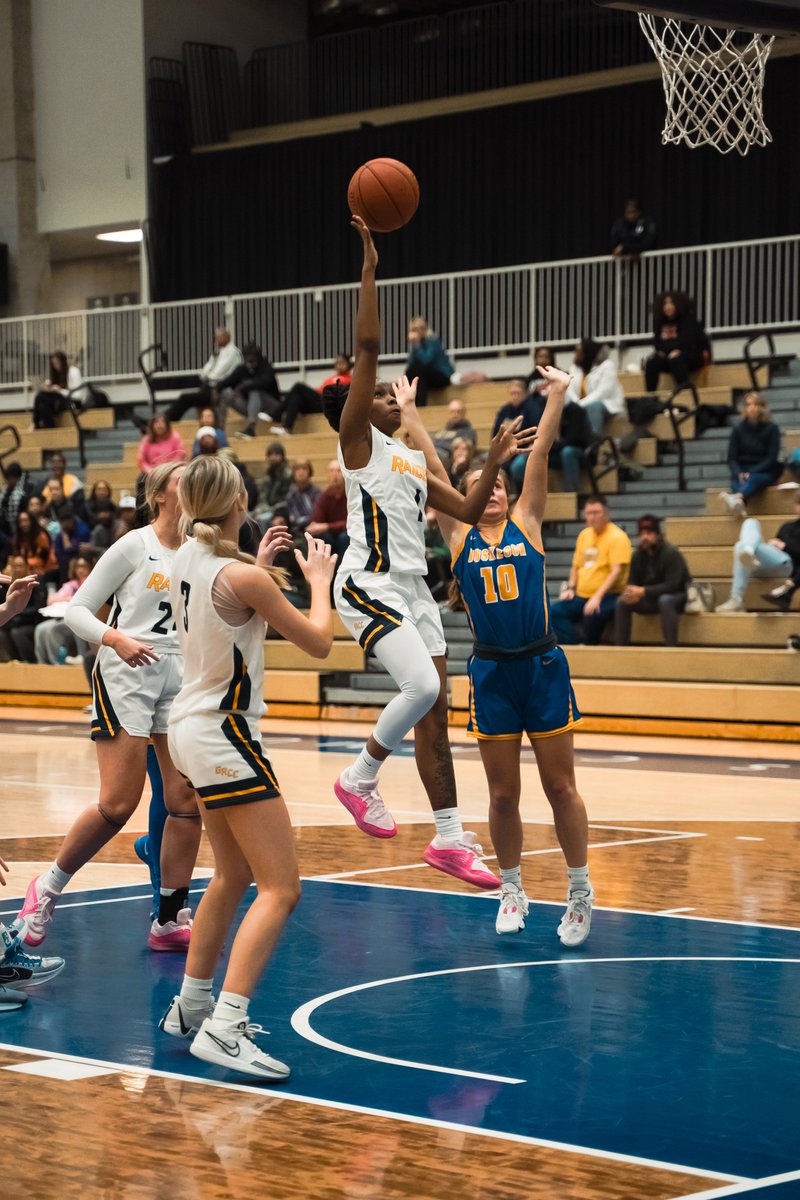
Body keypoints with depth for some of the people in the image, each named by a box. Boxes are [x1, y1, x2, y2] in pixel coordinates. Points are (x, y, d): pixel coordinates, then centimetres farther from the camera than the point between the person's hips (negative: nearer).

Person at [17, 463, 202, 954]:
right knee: (118, 804, -10)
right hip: (125, 679, -6)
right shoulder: (134, 546, -6)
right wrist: (116, 639, -24)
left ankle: (171, 920, 7)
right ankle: (50, 886, 11)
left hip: (178, 680, 6)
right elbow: (77, 609, -5)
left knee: (188, 800, -2)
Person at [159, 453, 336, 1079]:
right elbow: (319, 642, -8)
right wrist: (320, 579, 7)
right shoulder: (243, 577, -19)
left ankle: (191, 1005, 31)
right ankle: (223, 1029, -20)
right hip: (224, 736, -9)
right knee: (280, 888, -10)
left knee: (234, 876, 23)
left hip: (193, 727, 9)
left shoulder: (187, 559, 5)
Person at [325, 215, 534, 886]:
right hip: (371, 585, -8)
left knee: (436, 708, 6)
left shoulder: (412, 460, 21)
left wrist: (495, 462, 12)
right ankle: (360, 779, -1)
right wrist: (369, 266, -14)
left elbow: (468, 511, 23)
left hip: (413, 589, 8)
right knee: (423, 686, -23)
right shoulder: (356, 439, -1)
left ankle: (450, 837, 10)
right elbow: (367, 346, -11)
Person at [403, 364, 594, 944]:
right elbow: (431, 469, 4)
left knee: (560, 785, 3)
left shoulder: (527, 524, 6)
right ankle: (512, 890, 22)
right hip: (492, 672, 1)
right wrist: (410, 416, 5)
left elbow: (541, 452, 1)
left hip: (543, 667, -1)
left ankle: (580, 891, 15)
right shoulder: (459, 536, 6)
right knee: (503, 793, 6)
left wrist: (558, 395, -1)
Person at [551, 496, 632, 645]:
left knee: (592, 615, -37)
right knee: (556, 611, -17)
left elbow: (617, 571, -16)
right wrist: (570, 588, 7)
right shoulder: (584, 535, 16)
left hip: (608, 595, -7)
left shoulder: (617, 537, -6)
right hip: (581, 596, 7)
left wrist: (598, 596, -24)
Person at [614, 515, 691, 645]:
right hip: (651, 599, 6)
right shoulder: (638, 555, 0)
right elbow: (632, 582, 3)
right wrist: (631, 592, -23)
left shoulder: (671, 553, -19)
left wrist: (644, 591, -33)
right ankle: (620, 648, -9)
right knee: (622, 602, -13)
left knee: (664, 600, -39)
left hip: (677, 597, -6)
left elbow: (673, 585, -27)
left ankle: (671, 648, -37)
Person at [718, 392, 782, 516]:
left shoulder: (771, 428, 1)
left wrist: (752, 472, -20)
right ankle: (740, 506, -68)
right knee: (736, 482, -35)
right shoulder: (738, 430, 7)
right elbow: (732, 458, 3)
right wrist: (739, 473, -19)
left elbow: (772, 458, -6)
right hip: (742, 472, 2)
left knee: (754, 479, -39)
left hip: (764, 472, -2)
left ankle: (737, 497, -71)